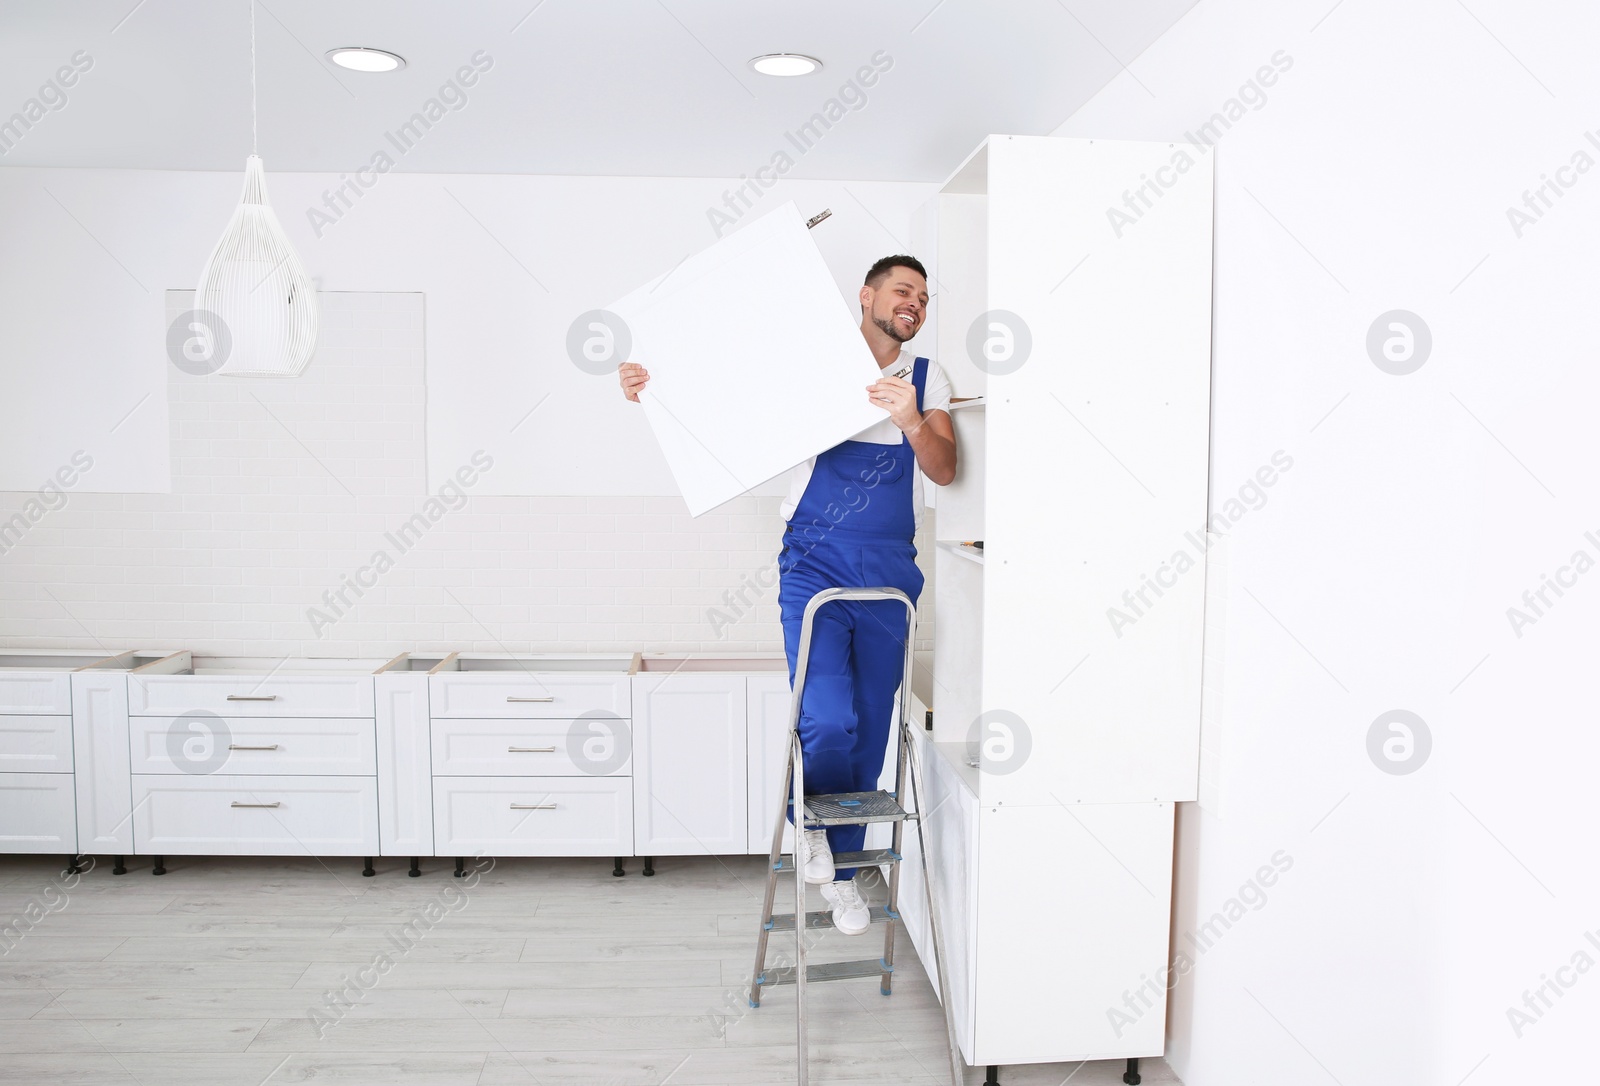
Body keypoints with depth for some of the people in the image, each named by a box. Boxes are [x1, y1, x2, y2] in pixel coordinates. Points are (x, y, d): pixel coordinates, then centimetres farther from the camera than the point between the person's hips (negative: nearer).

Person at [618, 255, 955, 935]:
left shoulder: (928, 380, 11)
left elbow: (944, 470, -3)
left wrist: (912, 421, -23)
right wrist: (654, 389, -12)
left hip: (889, 572, 3)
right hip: (814, 565, -3)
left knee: (869, 729, 8)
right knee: (828, 721, -18)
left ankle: (841, 867, 28)